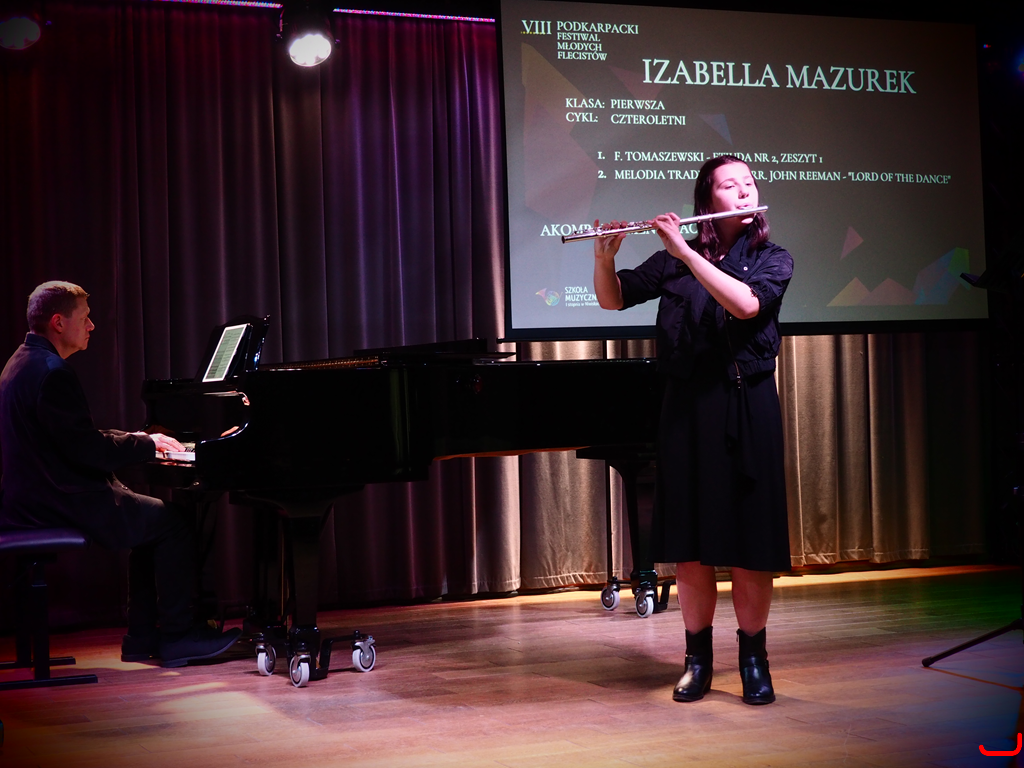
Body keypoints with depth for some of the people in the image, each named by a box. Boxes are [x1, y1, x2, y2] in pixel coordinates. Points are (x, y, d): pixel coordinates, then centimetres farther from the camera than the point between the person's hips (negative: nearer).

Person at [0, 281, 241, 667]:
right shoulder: (53, 374, -20)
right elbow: (89, 451, -23)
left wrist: (138, 439, 11)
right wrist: (147, 444, -8)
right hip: (59, 504, -11)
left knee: (151, 518, 19)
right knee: (173, 523, -4)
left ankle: (143, 637, 18)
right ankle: (176, 635, 3)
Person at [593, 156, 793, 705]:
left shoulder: (773, 260, 3)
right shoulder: (675, 261, 8)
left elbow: (745, 303, -18)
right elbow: (613, 299, 7)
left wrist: (684, 250, -19)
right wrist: (604, 257, -13)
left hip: (747, 407, -1)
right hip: (687, 407, 2)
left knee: (751, 542, -1)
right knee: (689, 541, 4)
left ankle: (753, 659, 12)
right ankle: (698, 659, 16)